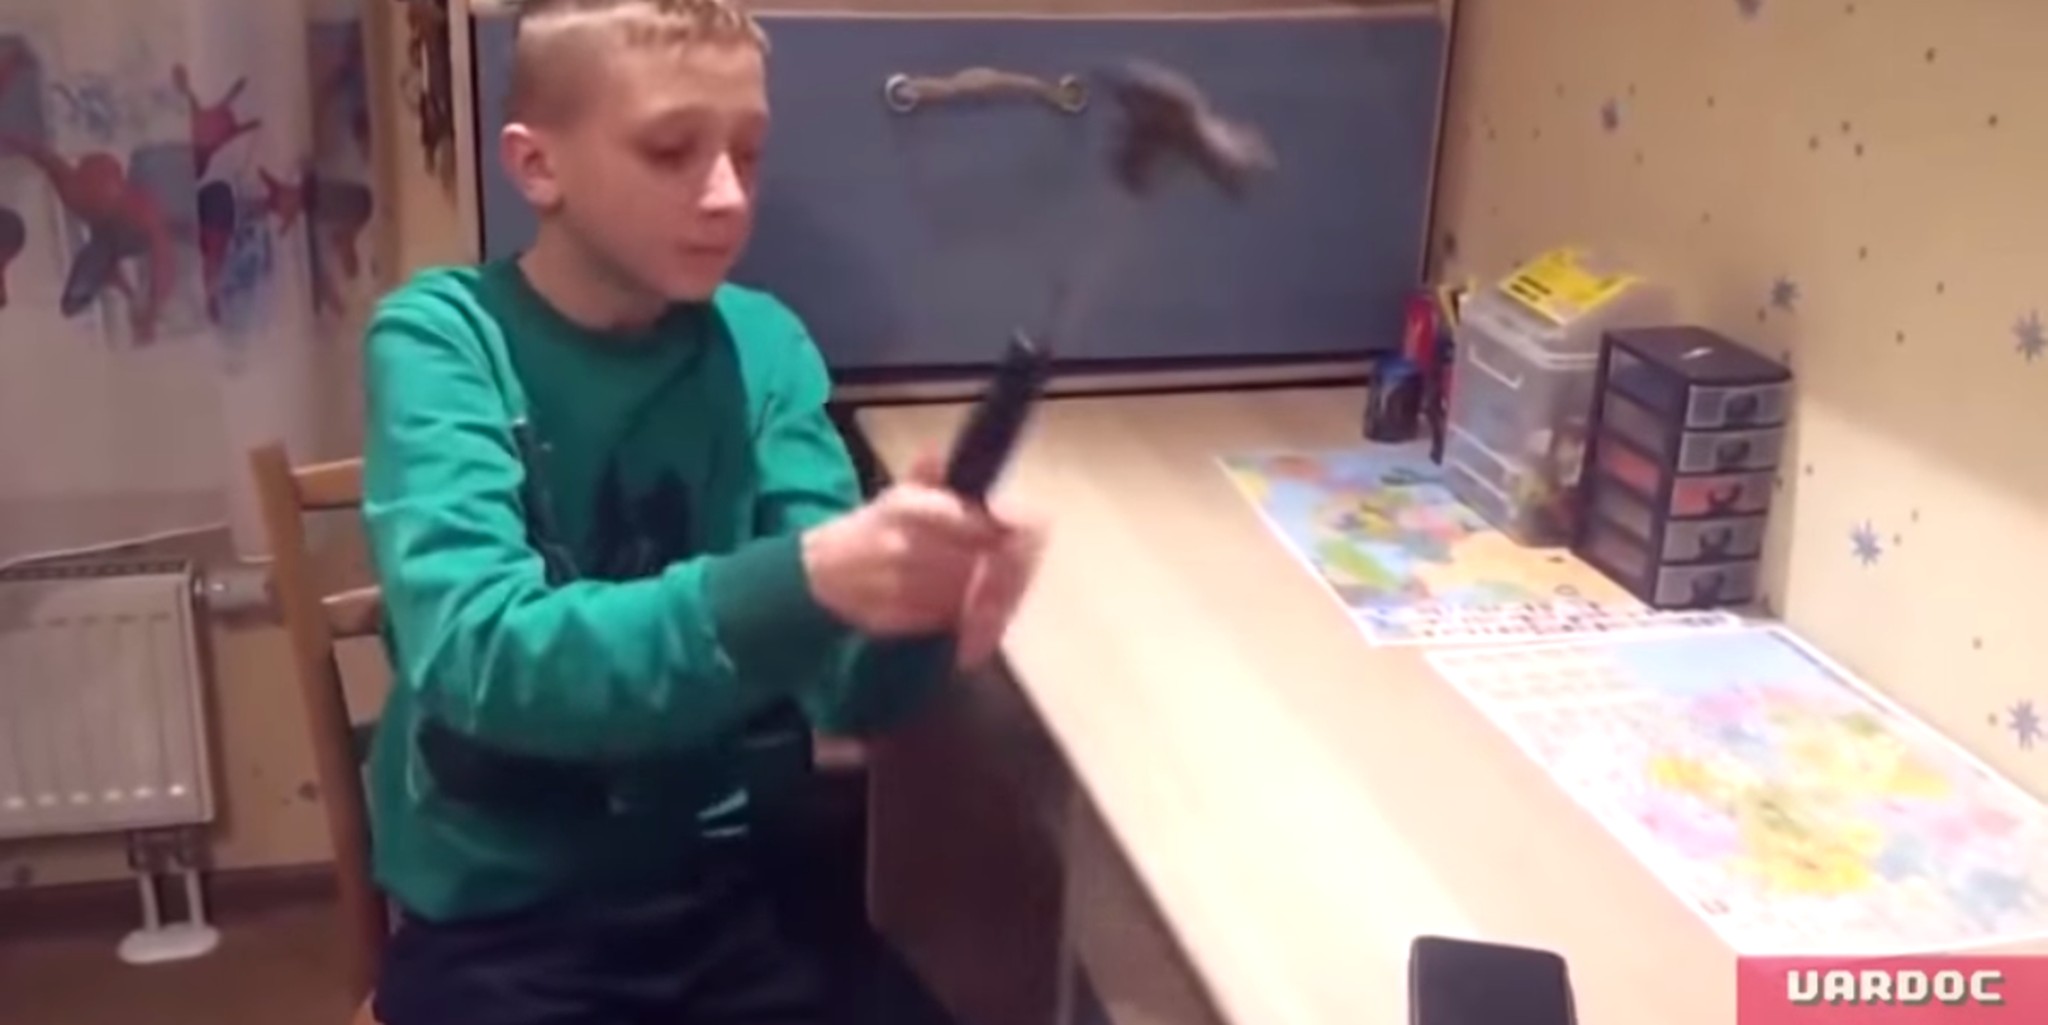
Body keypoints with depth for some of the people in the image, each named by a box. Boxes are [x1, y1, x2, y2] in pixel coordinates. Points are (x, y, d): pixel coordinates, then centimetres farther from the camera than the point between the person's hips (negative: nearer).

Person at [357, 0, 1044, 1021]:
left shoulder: (762, 345, -2)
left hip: (730, 881, 3)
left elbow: (846, 683, -6)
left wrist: (913, 628, -29)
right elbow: (477, 660, -25)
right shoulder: (440, 341, -11)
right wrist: (798, 584, -38)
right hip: (501, 917, -3)